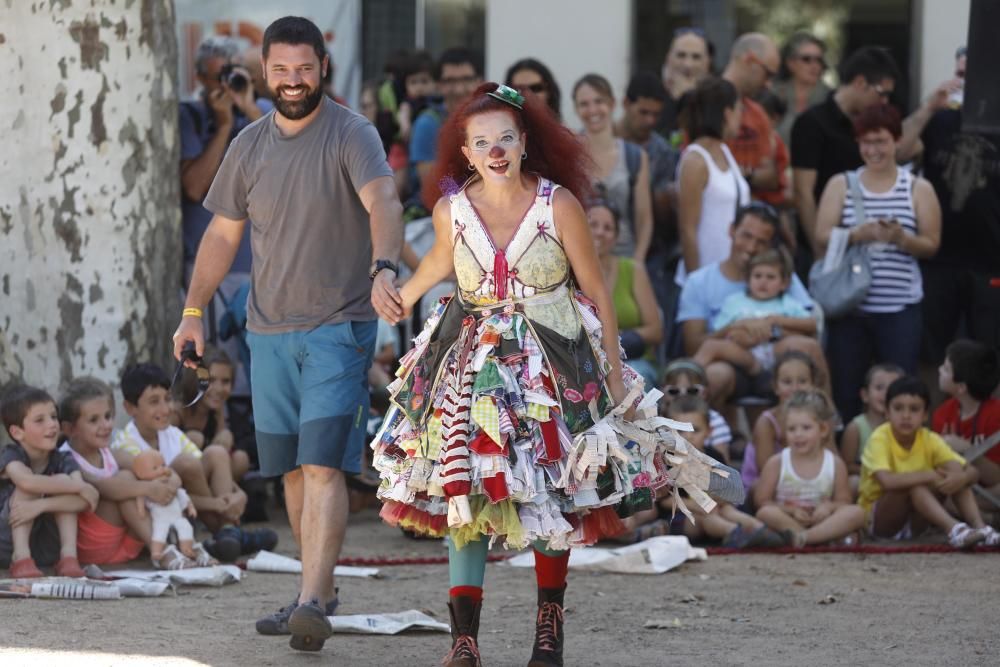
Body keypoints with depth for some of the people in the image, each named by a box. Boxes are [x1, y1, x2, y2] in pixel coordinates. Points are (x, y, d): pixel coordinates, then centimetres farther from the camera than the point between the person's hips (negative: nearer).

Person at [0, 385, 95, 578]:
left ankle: (69, 555, -24)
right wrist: (80, 487, -30)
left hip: (46, 552, 3)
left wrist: (40, 505, -35)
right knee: (30, 487, -22)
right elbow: (27, 481, -35)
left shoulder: (63, 461, -2)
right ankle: (21, 558, -32)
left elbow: (82, 501, -21)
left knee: (62, 481, -14)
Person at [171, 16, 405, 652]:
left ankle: (312, 604, -23)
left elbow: (383, 204, -25)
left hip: (339, 327, -6)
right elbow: (223, 233, 17)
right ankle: (320, 589, 22)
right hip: (270, 330, 6)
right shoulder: (249, 146, 9)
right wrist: (193, 312, 10)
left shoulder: (352, 134, -8)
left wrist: (383, 269, -43)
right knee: (292, 470, 11)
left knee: (323, 466, -15)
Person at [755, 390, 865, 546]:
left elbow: (844, 503, 6)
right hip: (787, 521, -1)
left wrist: (829, 507, -17)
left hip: (821, 522, 1)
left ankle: (802, 537, -38)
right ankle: (834, 537, -33)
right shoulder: (776, 463, 0)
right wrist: (790, 510, -16)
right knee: (766, 513, -33)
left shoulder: (835, 464, 3)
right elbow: (761, 501, -1)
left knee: (857, 512, -23)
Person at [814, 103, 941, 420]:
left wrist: (900, 237, -16)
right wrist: (859, 234, -19)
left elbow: (931, 244, 4)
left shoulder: (918, 189, 8)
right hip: (850, 305, 1)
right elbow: (822, 237, 0)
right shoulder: (841, 185, 9)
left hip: (900, 307, -1)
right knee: (846, 389, 1)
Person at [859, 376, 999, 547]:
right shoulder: (880, 439, -20)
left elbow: (972, 472, -14)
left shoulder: (930, 440, -7)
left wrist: (961, 478, -38)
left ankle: (979, 527, -30)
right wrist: (930, 476, -35)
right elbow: (886, 481, -38)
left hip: (914, 522, 5)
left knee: (956, 476, -15)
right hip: (877, 519, -5)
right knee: (913, 484, -32)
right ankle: (954, 529, -45)